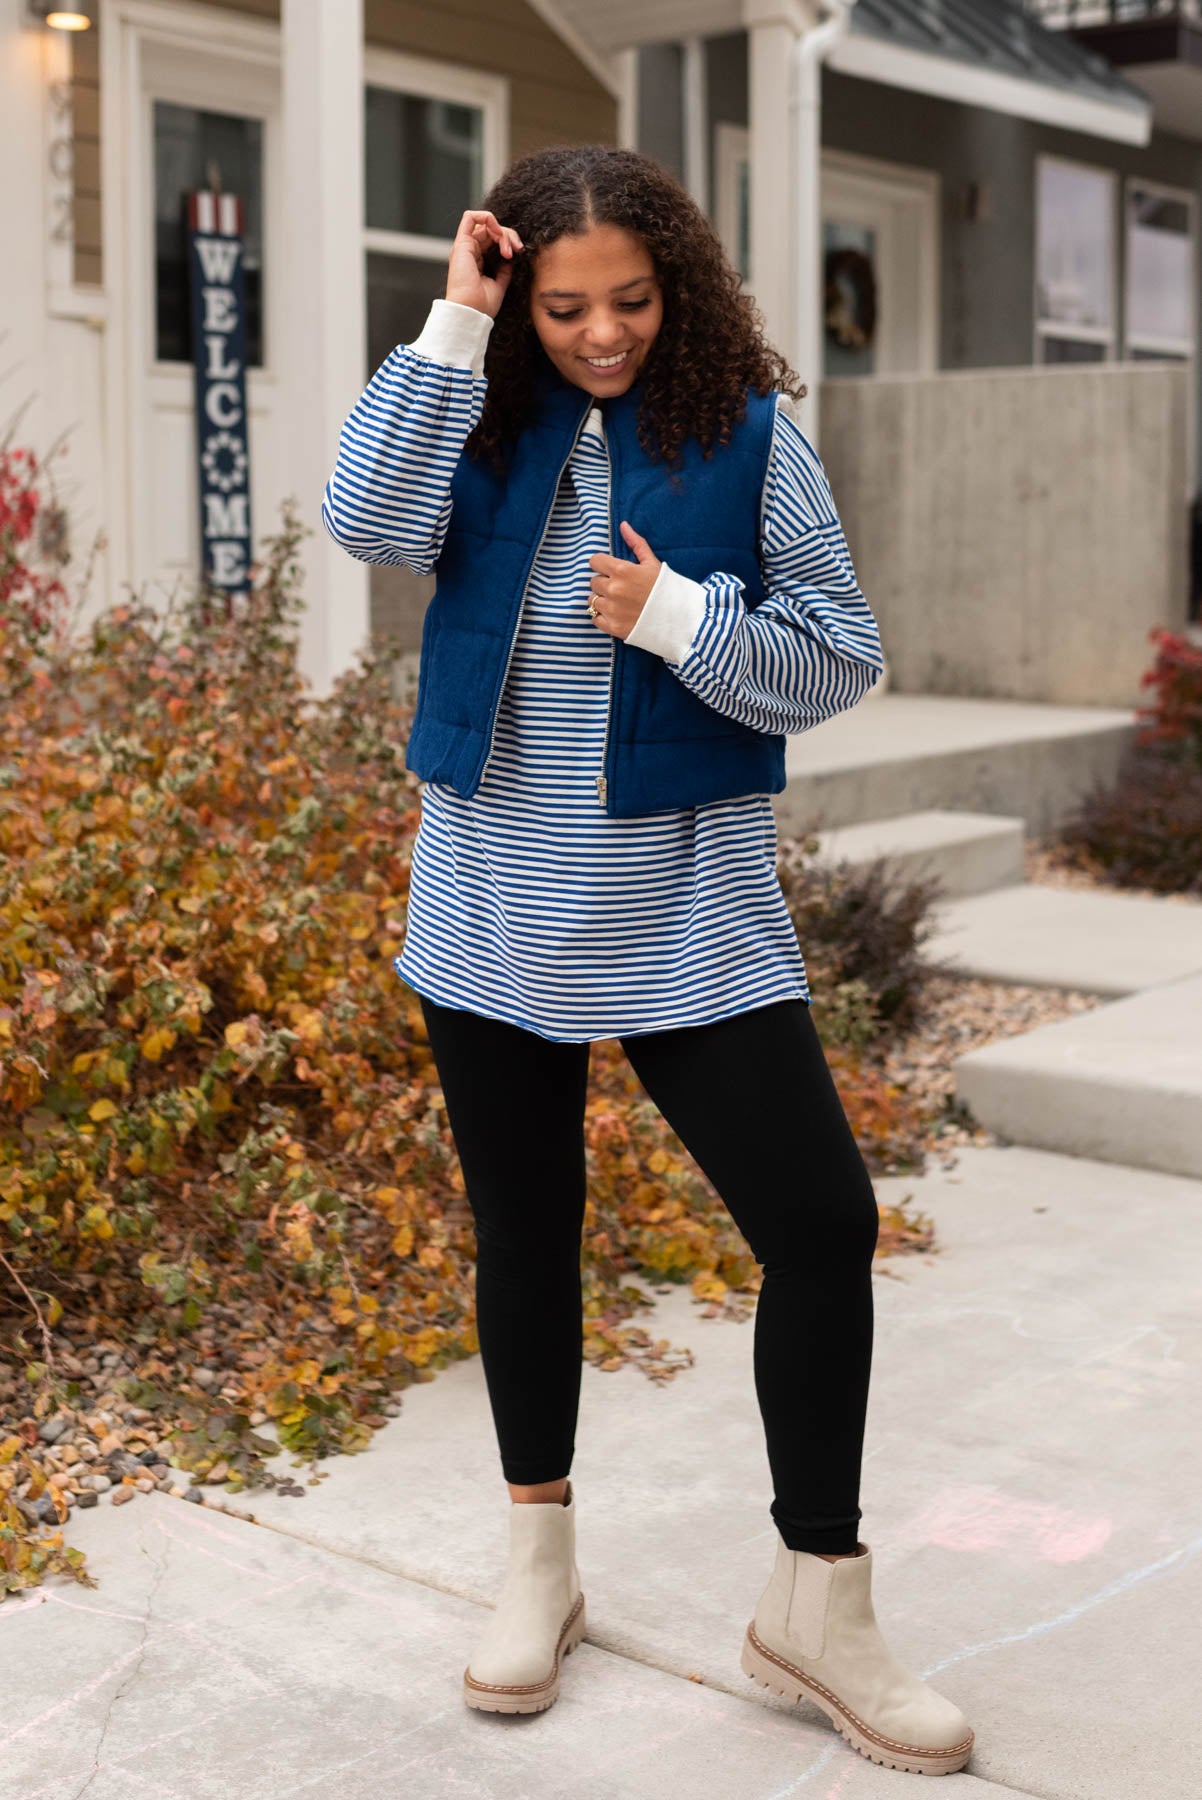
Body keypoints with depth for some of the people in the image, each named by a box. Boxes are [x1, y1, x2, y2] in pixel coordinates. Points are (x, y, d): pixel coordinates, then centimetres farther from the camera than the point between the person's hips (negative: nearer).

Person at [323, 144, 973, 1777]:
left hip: (691, 908, -1)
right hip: (496, 902, 2)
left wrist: (680, 619, -17)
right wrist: (454, 323, -15)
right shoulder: (483, 423, 2)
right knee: (525, 1232, 14)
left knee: (823, 1224, -7)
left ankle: (817, 1602, 13)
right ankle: (540, 1562, 35)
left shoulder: (747, 429, -3)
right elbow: (372, 522, -18)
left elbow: (843, 663, -4)